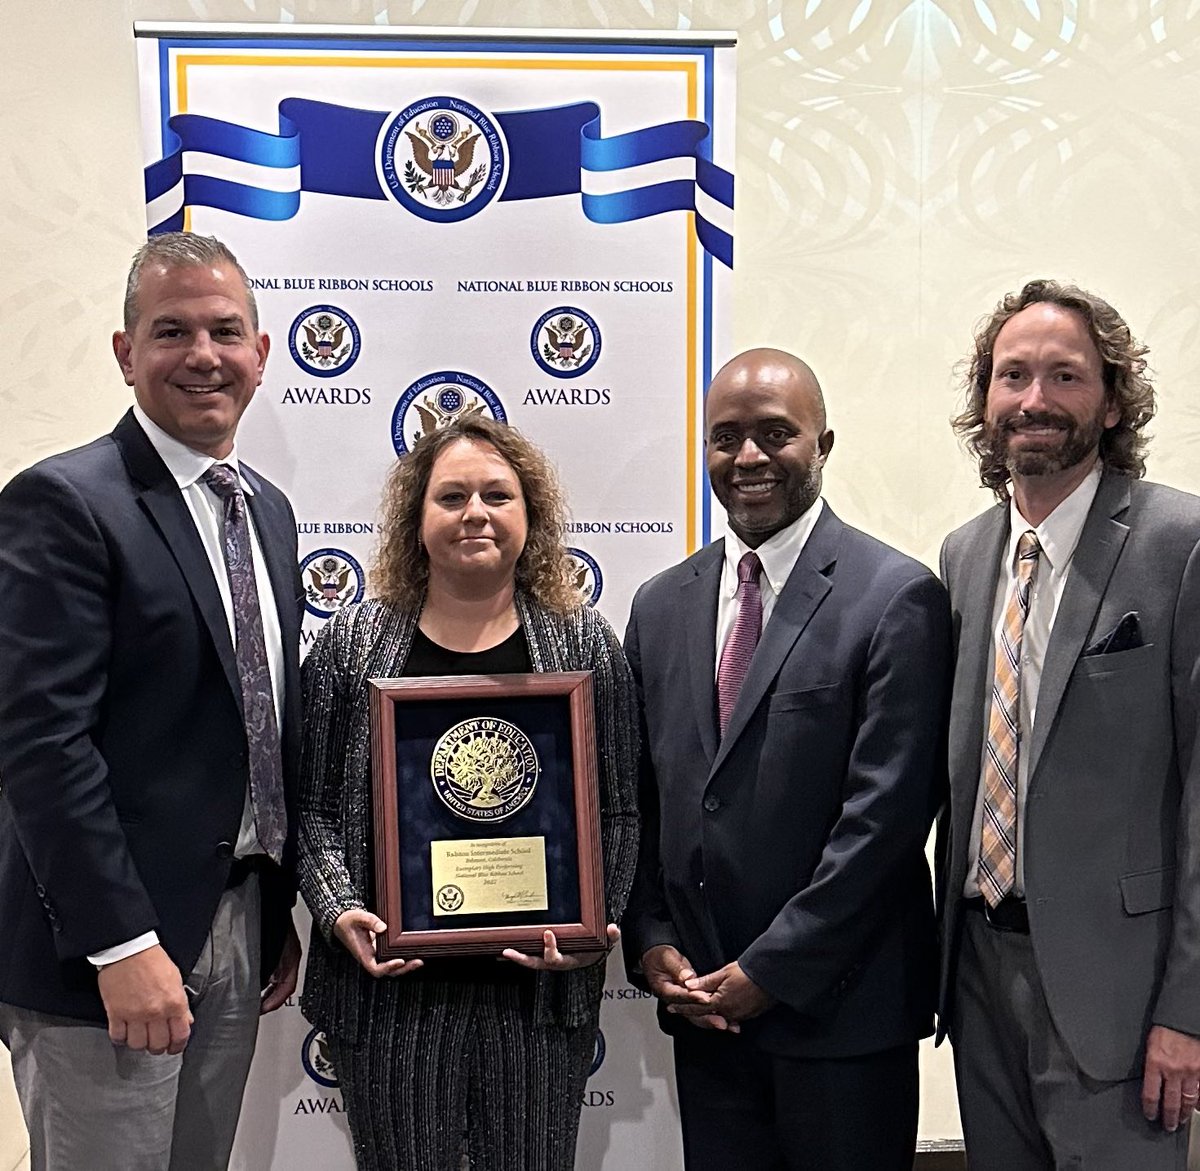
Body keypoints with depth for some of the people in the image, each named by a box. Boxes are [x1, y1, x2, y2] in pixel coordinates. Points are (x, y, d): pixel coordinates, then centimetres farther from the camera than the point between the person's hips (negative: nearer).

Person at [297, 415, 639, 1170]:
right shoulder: (355, 641, 2)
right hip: (392, 980, 0)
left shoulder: (584, 642, 2)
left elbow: (620, 811, 2)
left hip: (541, 981, 0)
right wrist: (339, 910, -10)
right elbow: (312, 802, 3)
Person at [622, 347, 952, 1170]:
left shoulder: (896, 597, -10)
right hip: (701, 1005, 5)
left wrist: (770, 970, -13)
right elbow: (641, 796, 10)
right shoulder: (662, 605, 7)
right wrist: (652, 944, -1)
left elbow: (885, 813, -14)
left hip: (841, 1008, -4)